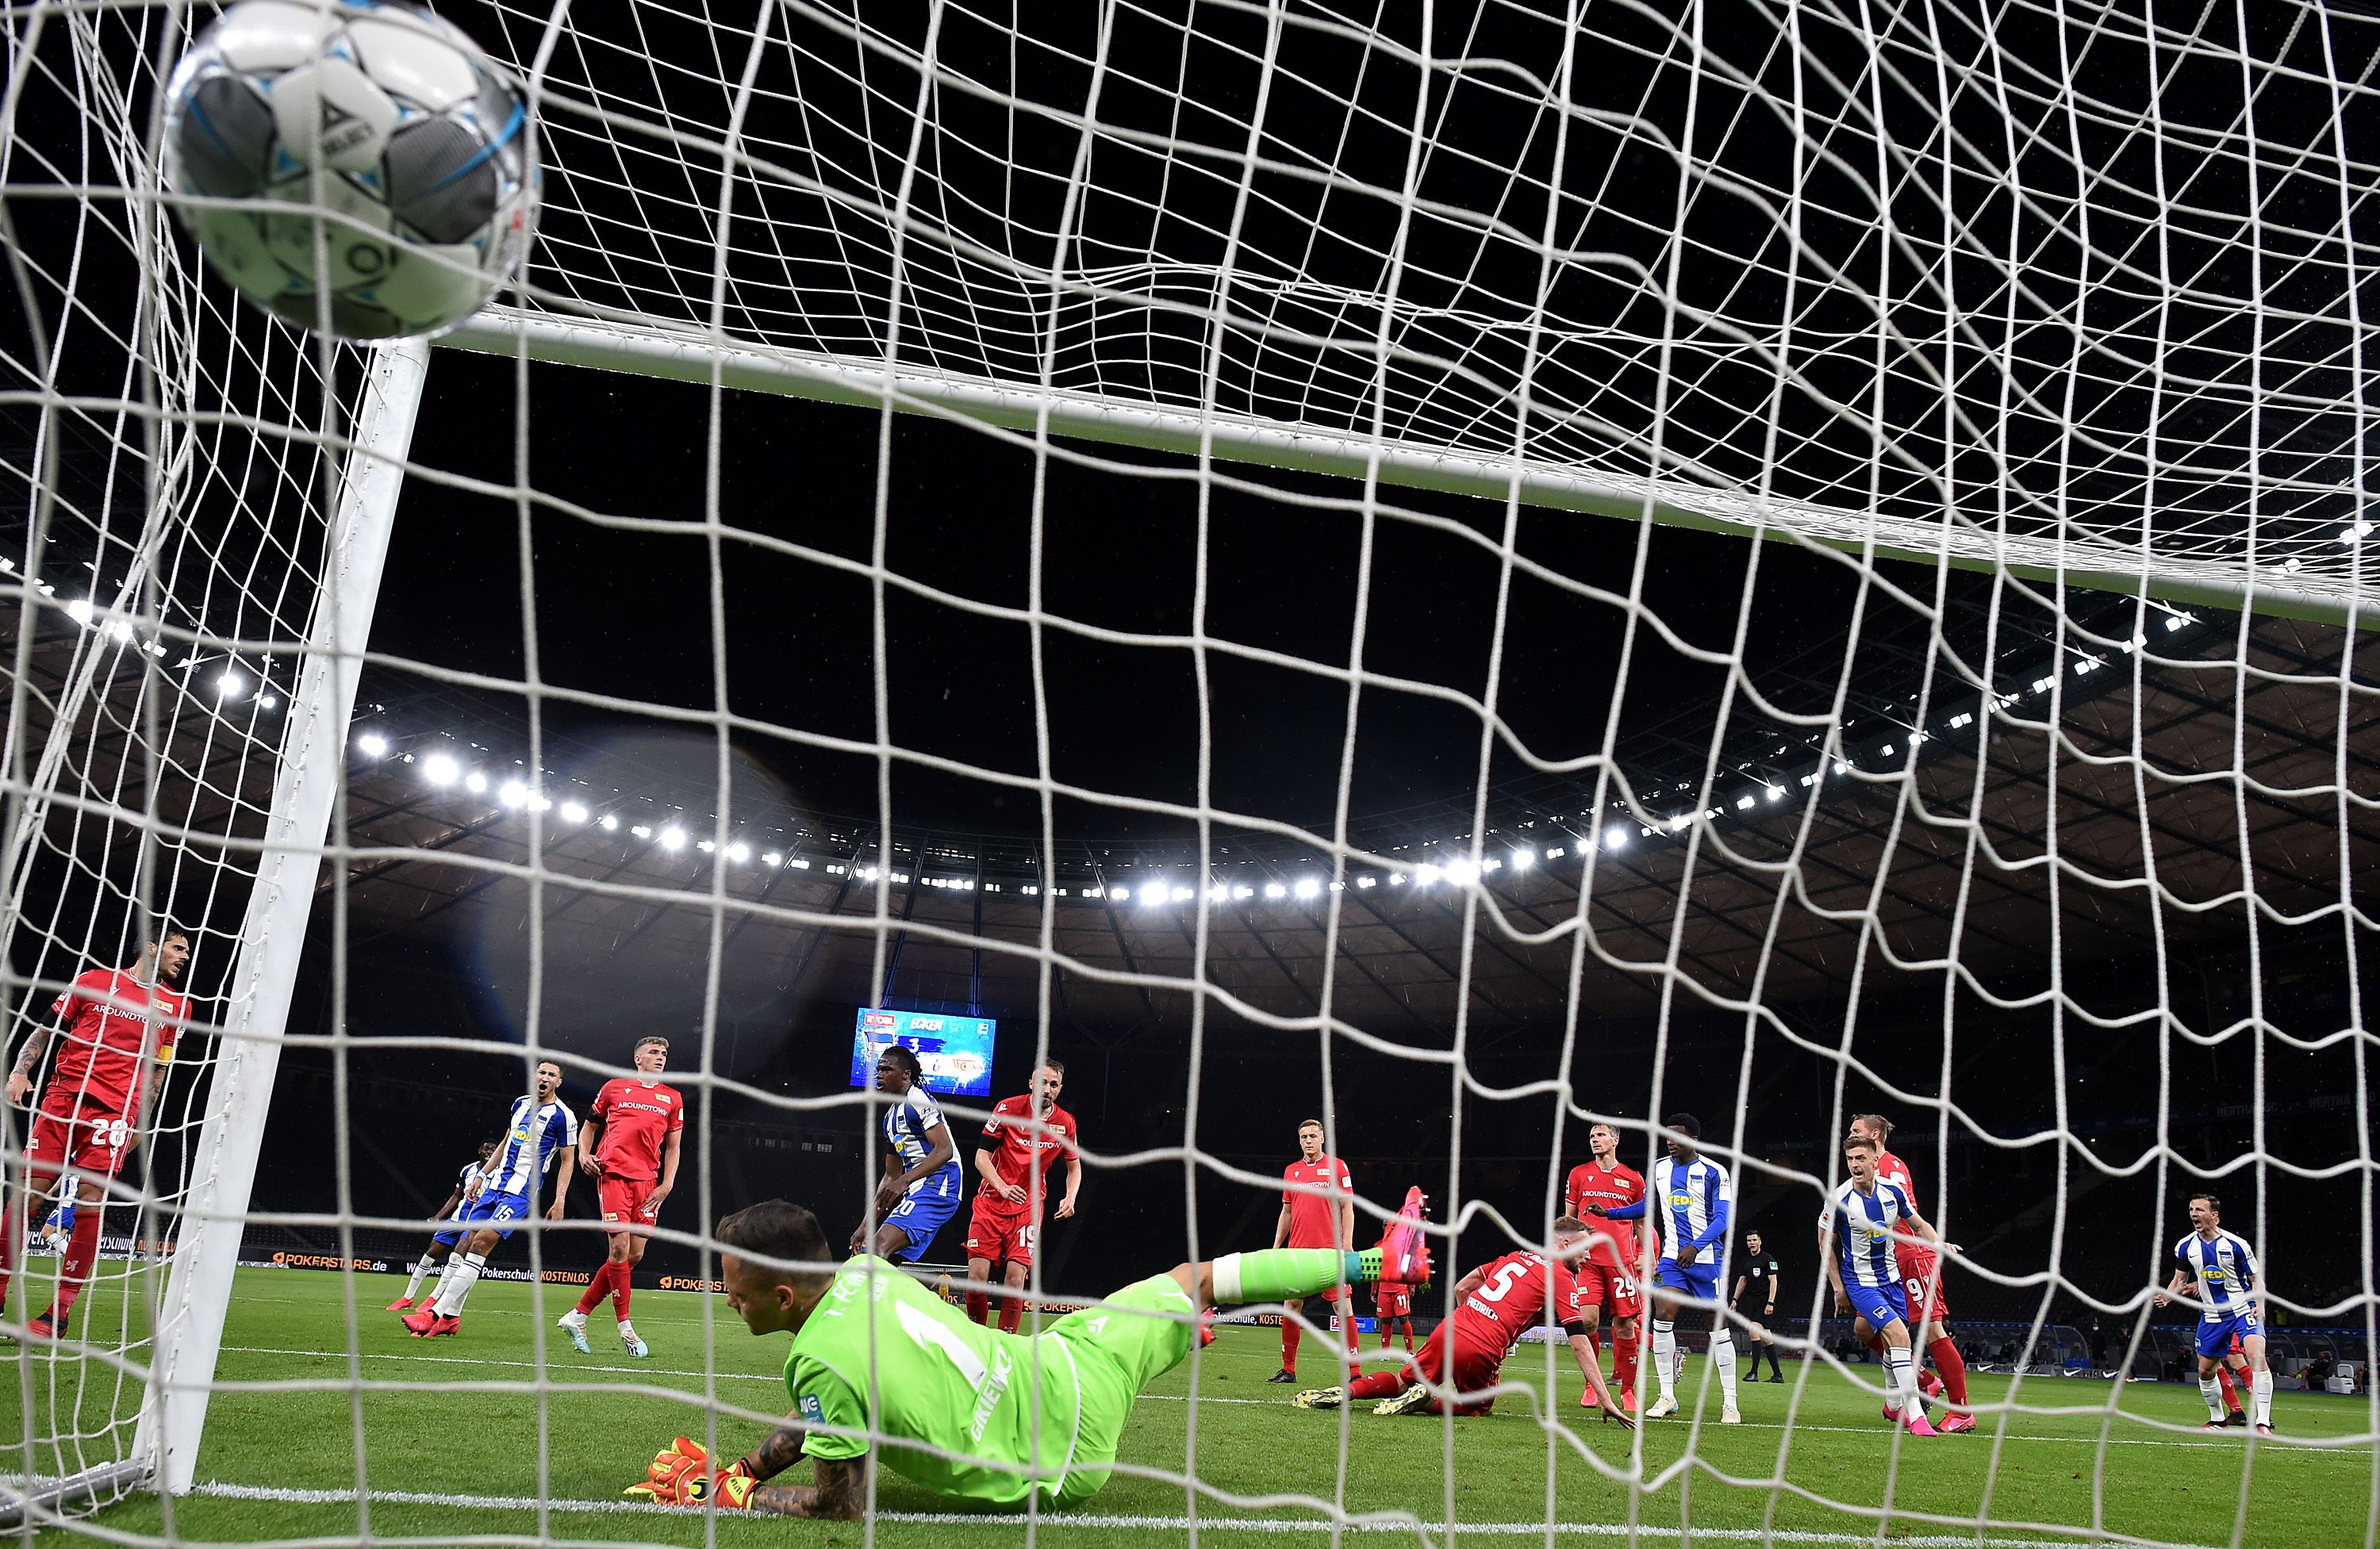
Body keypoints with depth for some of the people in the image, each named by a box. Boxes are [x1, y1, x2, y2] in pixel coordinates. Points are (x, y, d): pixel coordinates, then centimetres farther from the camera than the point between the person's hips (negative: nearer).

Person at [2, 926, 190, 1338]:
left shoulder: (175, 1005, 13)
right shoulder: (94, 980, 8)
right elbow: (45, 1030, 14)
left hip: (116, 1110, 0)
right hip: (63, 1093, 0)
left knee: (90, 1204, -7)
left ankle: (59, 1313, -1)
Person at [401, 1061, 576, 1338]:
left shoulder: (563, 1116, -6)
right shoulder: (520, 1103, 14)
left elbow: (568, 1161, -4)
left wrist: (559, 1202, -11)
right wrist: (483, 1175, 22)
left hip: (521, 1189, -7)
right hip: (496, 1181, 7)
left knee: (482, 1241, -18)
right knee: (467, 1243, 2)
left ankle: (439, 1314, -19)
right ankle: (450, 1318, 8)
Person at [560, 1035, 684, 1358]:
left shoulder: (672, 1098, 14)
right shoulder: (614, 1087, 9)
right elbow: (590, 1124, 20)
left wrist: (667, 1185, 5)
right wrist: (584, 1154, 3)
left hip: (647, 1182, 4)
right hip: (613, 1174, -4)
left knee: (635, 1255, 0)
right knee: (620, 1249, -12)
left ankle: (577, 1317, 14)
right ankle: (626, 1330, -1)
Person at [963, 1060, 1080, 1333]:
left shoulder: (1066, 1123, 0)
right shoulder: (1008, 1108, -9)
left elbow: (1074, 1166, 15)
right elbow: (981, 1156, -8)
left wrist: (1070, 1198, -4)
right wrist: (1002, 1187, -25)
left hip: (1028, 1208, 1)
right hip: (990, 1203, -1)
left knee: (1016, 1278, -11)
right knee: (977, 1275, -8)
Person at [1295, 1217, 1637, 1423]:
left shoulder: (1515, 1256, 20)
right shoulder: (1561, 1279, 1)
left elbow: (1460, 1289, 23)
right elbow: (1580, 1344, -5)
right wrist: (1605, 1401, -4)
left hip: (1449, 1330, 5)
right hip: (1481, 1352, -5)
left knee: (1402, 1382, 24)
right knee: (1478, 1406, 22)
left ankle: (1345, 1392, -1)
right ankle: (1429, 1400, -6)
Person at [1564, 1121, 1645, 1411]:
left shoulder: (1633, 1179, 8)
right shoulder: (1579, 1174, 9)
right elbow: (1568, 1218, 15)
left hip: (1621, 1261, 0)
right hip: (1587, 1259, 0)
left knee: (1625, 1324, -2)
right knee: (1588, 1319, -11)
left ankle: (1628, 1391, 9)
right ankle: (1590, 1386, 4)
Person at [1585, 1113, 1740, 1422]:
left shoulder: (1714, 1172, -6)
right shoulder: (1659, 1169, 8)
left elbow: (1722, 1218, -11)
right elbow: (1645, 1208, 22)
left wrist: (1696, 1246, -24)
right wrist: (1608, 1213, 10)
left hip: (1707, 1258, -3)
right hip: (1672, 1258, 3)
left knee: (1719, 1327, -1)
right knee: (1662, 1316, -11)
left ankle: (1730, 1403, 9)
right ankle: (1667, 1397, -3)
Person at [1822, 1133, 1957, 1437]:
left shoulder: (1892, 1191, -5)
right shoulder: (1839, 1201, -18)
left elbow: (1919, 1224, 11)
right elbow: (1826, 1245, -6)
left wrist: (1940, 1245, -9)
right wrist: (1838, 1289, -5)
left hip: (1892, 1277, 5)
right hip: (1860, 1283, -5)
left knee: (1894, 1343, 15)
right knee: (1898, 1334, -23)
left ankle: (1894, 1406, 40)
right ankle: (1916, 1417, -21)